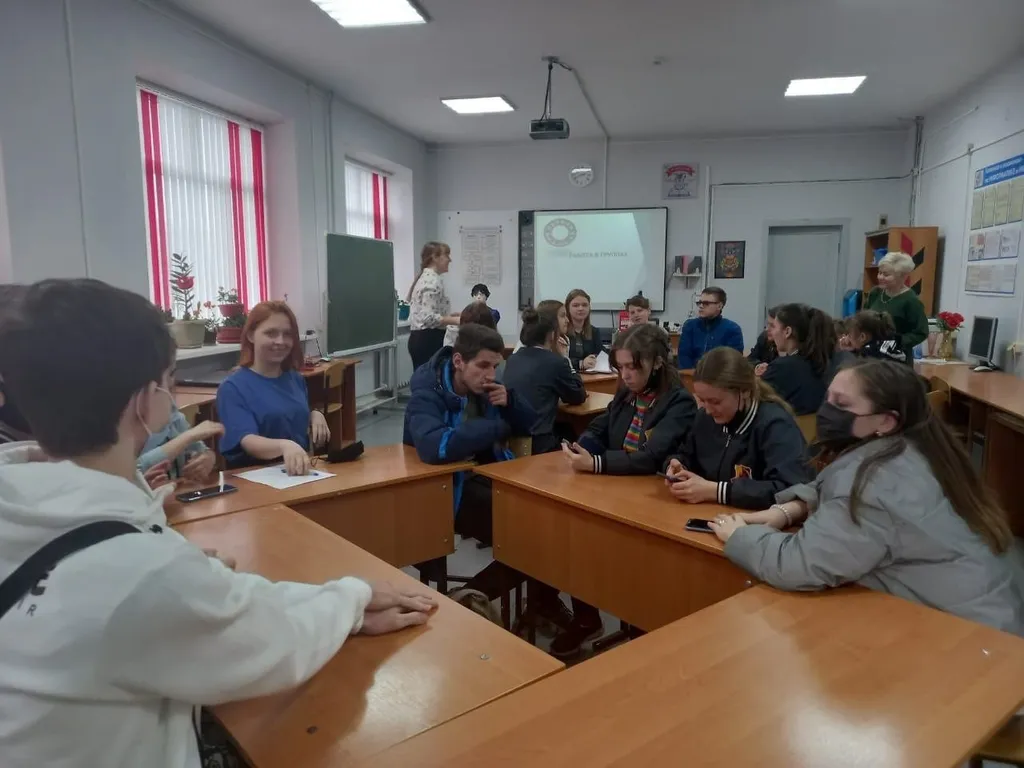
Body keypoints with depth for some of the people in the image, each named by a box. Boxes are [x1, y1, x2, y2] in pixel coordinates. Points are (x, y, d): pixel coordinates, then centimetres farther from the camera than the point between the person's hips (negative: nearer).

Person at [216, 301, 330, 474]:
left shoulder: (296, 379, 13)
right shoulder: (232, 387, -4)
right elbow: (248, 441, -17)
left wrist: (315, 416, 5)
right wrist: (285, 445, -36)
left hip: (300, 472, 6)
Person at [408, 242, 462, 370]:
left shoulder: (425, 277, 16)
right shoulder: (434, 280, -15)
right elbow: (429, 317, -24)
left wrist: (452, 315, 19)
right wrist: (456, 320, -19)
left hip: (419, 338, 10)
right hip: (428, 340, -10)